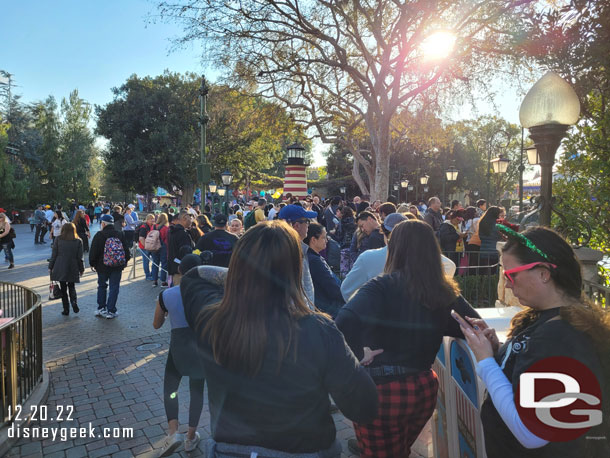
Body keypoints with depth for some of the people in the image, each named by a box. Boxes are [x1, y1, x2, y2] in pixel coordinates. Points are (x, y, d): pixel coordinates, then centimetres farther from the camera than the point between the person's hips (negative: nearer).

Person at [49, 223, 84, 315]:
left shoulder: (58, 239, -3)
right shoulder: (78, 241, -3)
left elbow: (54, 254, -1)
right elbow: (79, 257, 0)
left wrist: (50, 267, 7)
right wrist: (81, 269, 9)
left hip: (60, 268, 0)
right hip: (72, 269, 1)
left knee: (63, 288, 7)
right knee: (71, 287, 17)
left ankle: (66, 309, 8)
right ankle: (74, 302, -8)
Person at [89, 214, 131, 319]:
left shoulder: (99, 235, -9)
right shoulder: (120, 234, -1)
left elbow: (93, 252, -7)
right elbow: (126, 250, 5)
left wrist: (92, 263, 6)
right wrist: (125, 261, 19)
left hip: (102, 266, -1)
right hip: (117, 267, 1)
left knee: (102, 286, 16)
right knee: (114, 288, 5)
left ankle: (101, 308, 19)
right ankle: (111, 311, 5)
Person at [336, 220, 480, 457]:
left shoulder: (383, 286, -19)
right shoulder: (445, 291, -5)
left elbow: (344, 323, -33)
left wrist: (357, 354, -17)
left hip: (380, 391, -5)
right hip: (424, 387, 5)